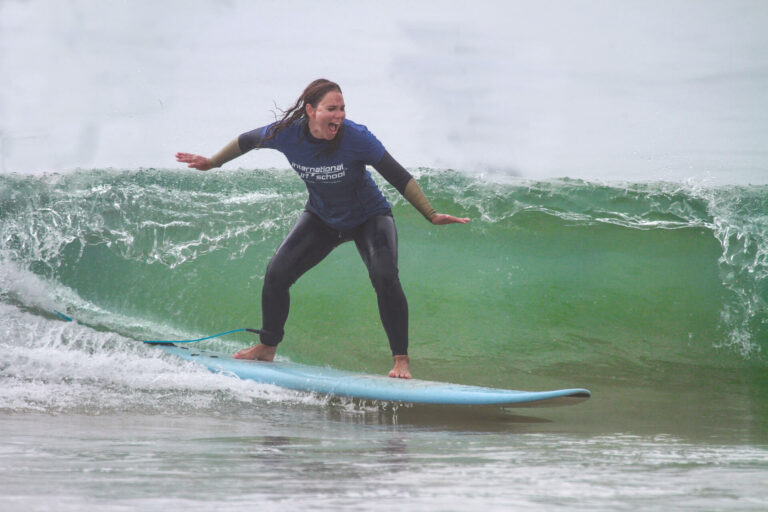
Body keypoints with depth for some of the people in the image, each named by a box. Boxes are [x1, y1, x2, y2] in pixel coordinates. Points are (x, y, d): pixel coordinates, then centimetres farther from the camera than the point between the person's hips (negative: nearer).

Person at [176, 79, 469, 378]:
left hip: (368, 218, -4)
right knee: (276, 275, -5)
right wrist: (212, 162, 14)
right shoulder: (287, 134, -21)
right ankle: (267, 347, 17)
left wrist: (431, 215, -25)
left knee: (384, 278, -27)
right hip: (322, 219, 4)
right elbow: (247, 141, 1)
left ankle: (401, 359, -16)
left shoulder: (356, 138, -30)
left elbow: (398, 177, -22)